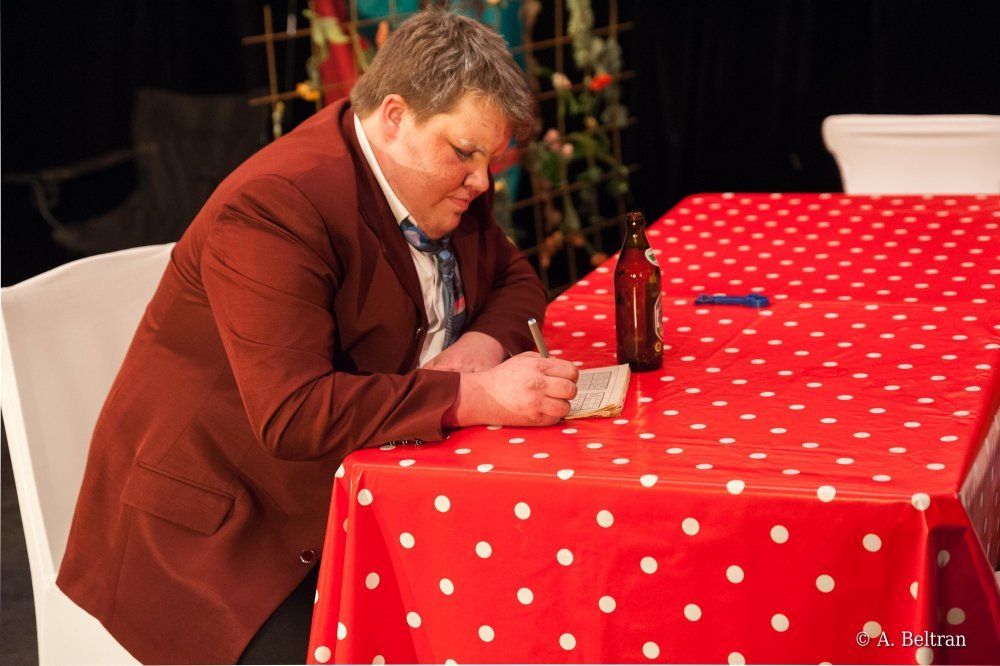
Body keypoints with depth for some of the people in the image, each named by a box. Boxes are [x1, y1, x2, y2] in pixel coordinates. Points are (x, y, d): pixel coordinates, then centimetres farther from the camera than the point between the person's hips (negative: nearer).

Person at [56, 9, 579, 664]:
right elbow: (294, 416, -31)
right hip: (221, 532, -7)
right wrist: (478, 396, -33)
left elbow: (514, 277, 17)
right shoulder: (273, 207, -23)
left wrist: (482, 345, -8)